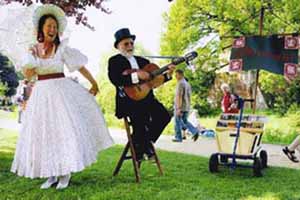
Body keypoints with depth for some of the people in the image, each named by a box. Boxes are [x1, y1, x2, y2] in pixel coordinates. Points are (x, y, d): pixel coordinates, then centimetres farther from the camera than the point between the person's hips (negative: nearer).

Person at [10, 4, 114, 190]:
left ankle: (65, 173, 2)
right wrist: (34, 57, -11)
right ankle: (52, 174, 13)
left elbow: (80, 66, -2)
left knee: (64, 129, -7)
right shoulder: (33, 49, 6)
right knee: (44, 132, 4)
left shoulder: (62, 48, -2)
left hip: (61, 90, -3)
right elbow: (27, 75, 0)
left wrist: (94, 83, -2)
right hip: (41, 93, 3)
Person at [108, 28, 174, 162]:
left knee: (164, 115, -16)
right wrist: (136, 75, -22)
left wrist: (168, 74, -1)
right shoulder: (114, 61, 4)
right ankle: (138, 147, 0)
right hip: (127, 99, -5)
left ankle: (147, 142, 7)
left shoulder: (143, 61, 21)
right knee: (140, 118, -29)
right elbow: (115, 80, -15)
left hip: (146, 98, 5)